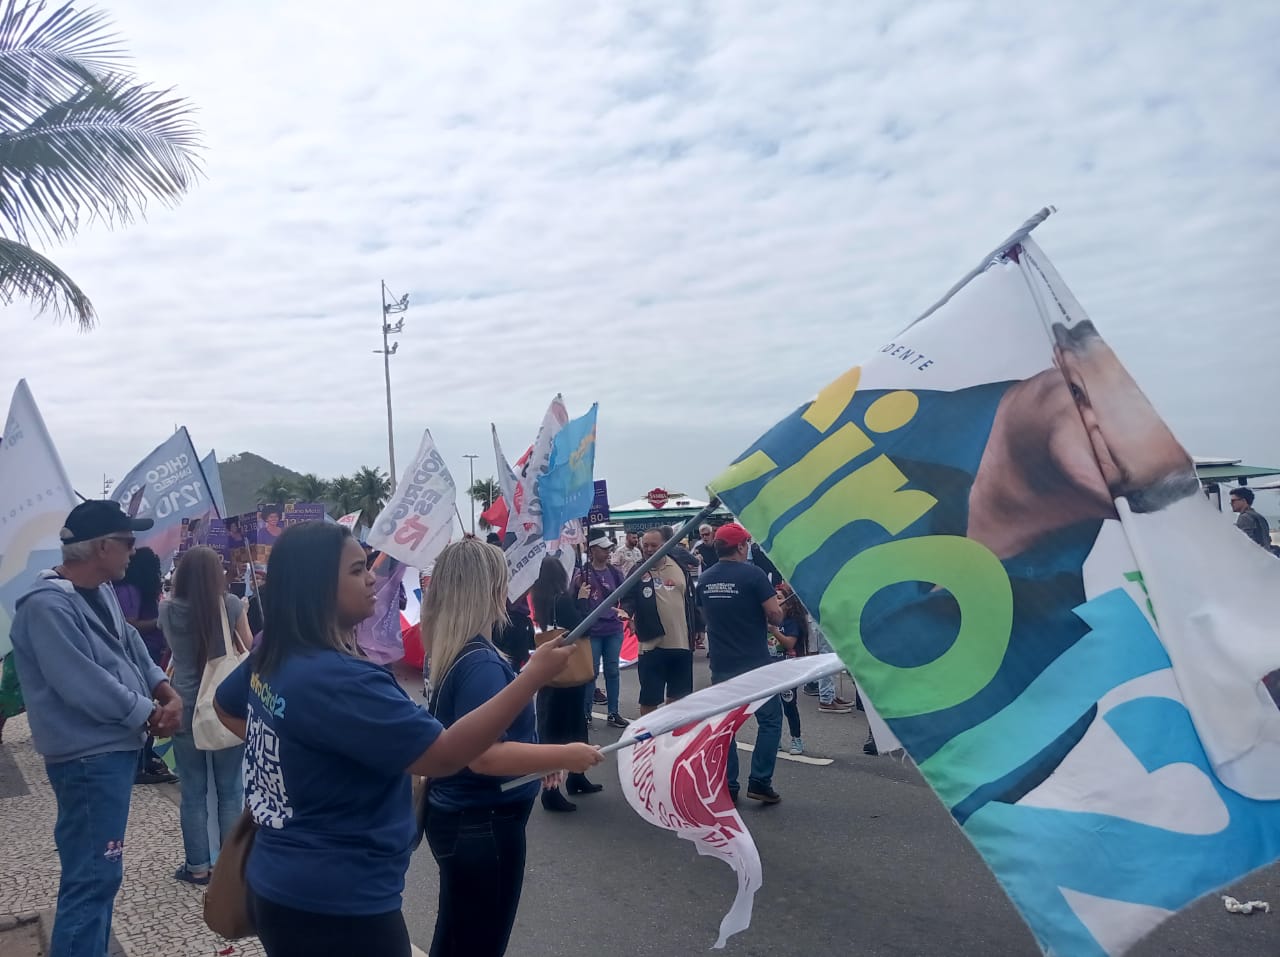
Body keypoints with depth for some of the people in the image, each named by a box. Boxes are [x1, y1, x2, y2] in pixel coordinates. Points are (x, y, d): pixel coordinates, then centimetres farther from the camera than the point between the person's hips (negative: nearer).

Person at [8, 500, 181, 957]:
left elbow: (133, 650, 12)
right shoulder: (48, 605, -21)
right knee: (93, 876, -6)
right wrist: (150, 714, -14)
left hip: (115, 748, 10)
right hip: (89, 757, -10)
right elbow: (85, 685, -25)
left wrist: (169, 694, -6)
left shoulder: (102, 594, 10)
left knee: (96, 871, 20)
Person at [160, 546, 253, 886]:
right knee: (230, 790, 9)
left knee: (193, 792, 11)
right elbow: (249, 648, 4)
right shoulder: (232, 605, -8)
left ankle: (197, 866, 19)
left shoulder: (169, 610, -4)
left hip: (185, 707, 1)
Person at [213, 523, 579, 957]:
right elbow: (444, 755, -31)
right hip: (336, 902, -9)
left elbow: (225, 706, 25)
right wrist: (535, 674, -30)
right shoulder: (338, 679, -29)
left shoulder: (269, 657, 2)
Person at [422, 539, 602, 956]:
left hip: (458, 816, 9)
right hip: (482, 825, -9)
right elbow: (483, 755, -33)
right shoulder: (479, 661, -26)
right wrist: (564, 755, -29)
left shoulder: (450, 649, 3)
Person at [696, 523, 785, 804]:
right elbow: (776, 615, -15)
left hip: (720, 664, 5)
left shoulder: (704, 579, 4)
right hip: (754, 663, -5)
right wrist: (766, 615, 6)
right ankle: (759, 782, 3)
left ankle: (727, 786, 14)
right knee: (770, 719, 8)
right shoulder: (752, 574, -13)